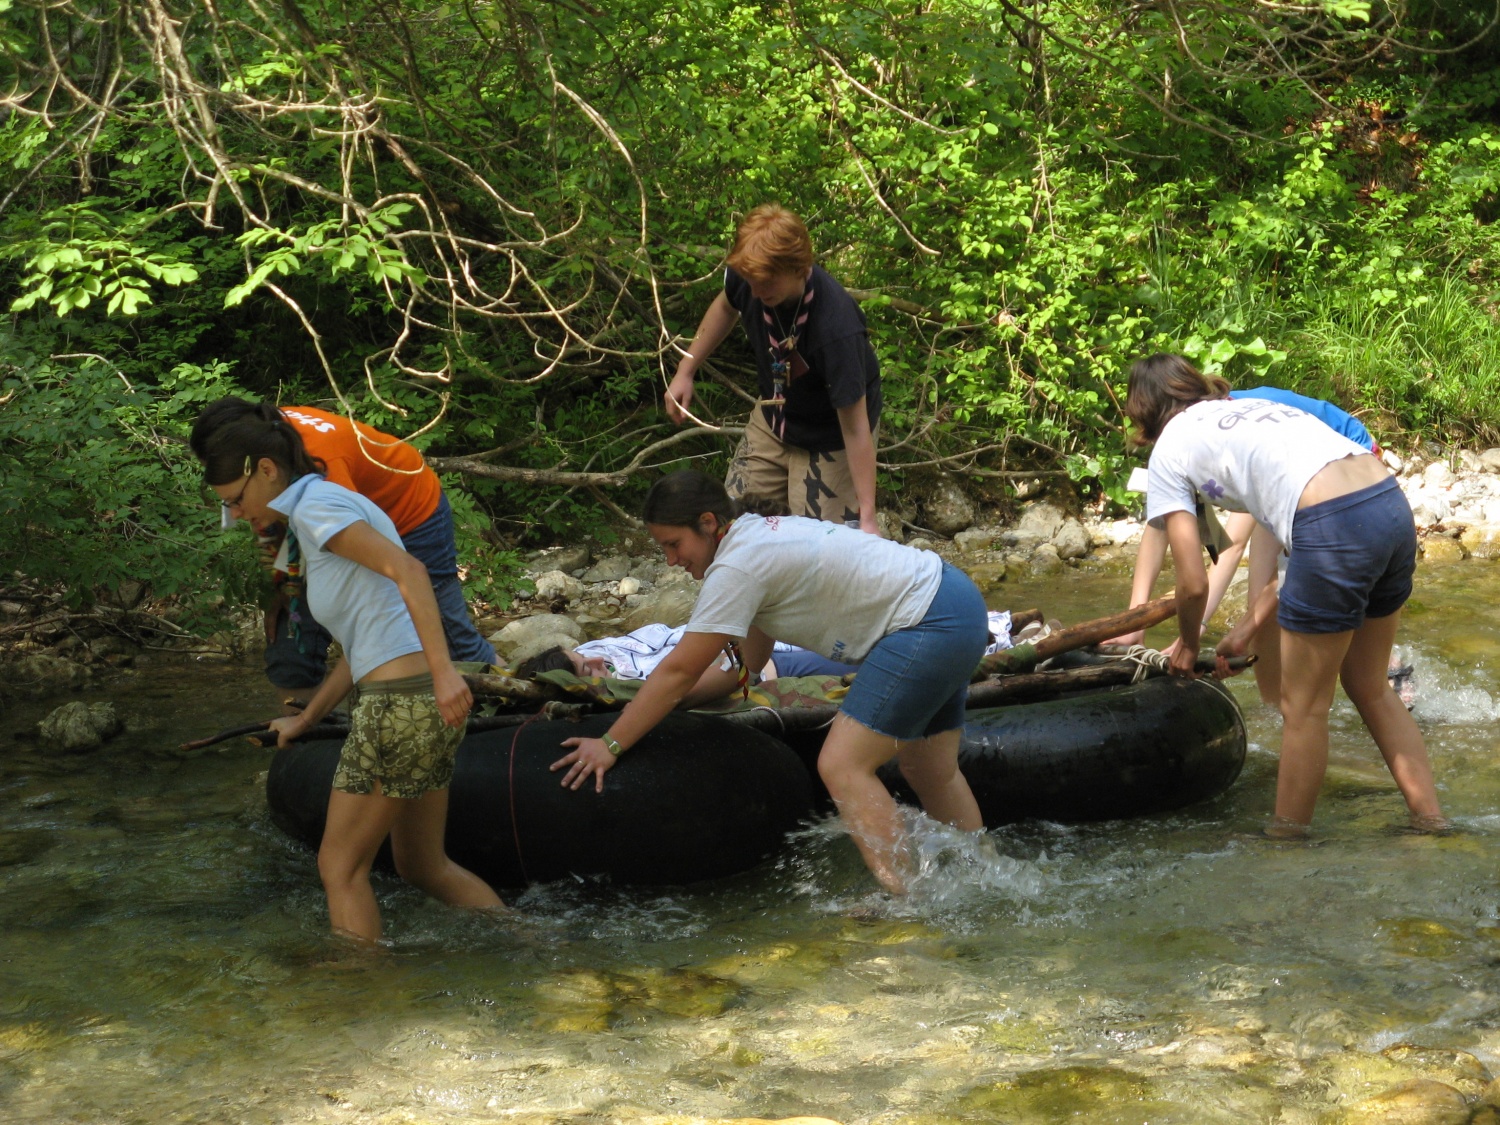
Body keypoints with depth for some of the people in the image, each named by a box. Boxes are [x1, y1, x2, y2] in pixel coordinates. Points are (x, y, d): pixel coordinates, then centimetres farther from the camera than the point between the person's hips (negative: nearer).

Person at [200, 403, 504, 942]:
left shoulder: (315, 505, -7)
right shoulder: (326, 508, 22)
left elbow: (408, 570, -21)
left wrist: (443, 670, -30)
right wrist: (306, 718, 30)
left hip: (400, 702, -10)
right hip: (423, 702, 10)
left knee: (341, 867, 2)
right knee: (424, 866, 20)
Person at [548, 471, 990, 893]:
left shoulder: (735, 567, -17)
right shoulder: (761, 535, 12)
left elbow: (679, 670, -15)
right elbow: (748, 661, 19)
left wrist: (610, 745, -11)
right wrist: (675, 698, 12)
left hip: (929, 625, -11)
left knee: (842, 766, -14)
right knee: (928, 770, 20)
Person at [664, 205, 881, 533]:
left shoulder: (836, 329, -40)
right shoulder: (748, 276, -23)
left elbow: (855, 428, -33)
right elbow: (726, 307, 6)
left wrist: (866, 518, -30)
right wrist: (685, 371, 11)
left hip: (829, 442, -6)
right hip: (772, 420, 6)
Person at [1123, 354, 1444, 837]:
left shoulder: (1168, 450, 11)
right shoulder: (1254, 408, 31)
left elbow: (1193, 583, 7)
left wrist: (1188, 644, 26)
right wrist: (1250, 624, 33)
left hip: (1336, 527, -7)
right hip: (1394, 507, 8)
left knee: (1303, 707, 9)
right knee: (1370, 688, 24)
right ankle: (1434, 827, 28)